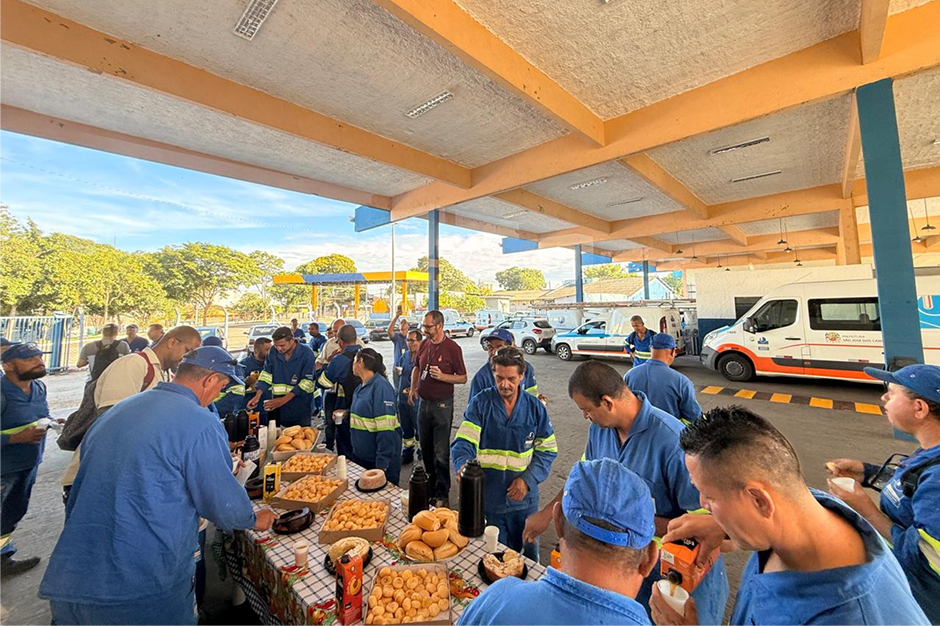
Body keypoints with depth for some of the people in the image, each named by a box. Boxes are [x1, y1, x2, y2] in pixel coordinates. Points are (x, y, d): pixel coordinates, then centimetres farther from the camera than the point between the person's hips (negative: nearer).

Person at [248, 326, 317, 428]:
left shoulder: (306, 354, -13)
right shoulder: (273, 352, 0)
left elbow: (306, 382, -15)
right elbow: (266, 375, 6)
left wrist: (284, 400, -20)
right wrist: (258, 396, -9)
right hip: (276, 405, 4)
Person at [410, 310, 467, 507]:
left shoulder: (452, 348, -13)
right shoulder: (424, 344, 4)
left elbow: (463, 378, -10)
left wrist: (442, 376, -24)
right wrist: (413, 388, 4)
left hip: (442, 405, -6)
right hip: (424, 402, 6)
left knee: (441, 453, 2)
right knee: (426, 449, 19)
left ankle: (442, 494, 18)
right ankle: (430, 487, 38)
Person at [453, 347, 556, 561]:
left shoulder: (535, 407, -4)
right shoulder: (480, 403, -9)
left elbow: (548, 450, 0)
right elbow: (464, 441, -15)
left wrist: (528, 479, -12)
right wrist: (463, 465, -36)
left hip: (524, 498, 2)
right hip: (487, 497, -1)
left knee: (528, 556, 21)